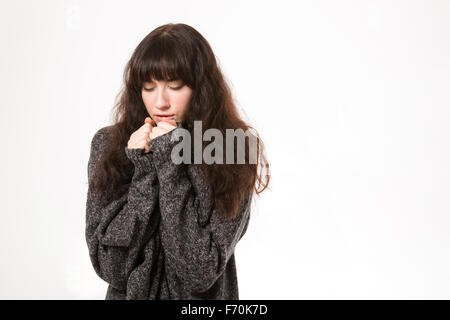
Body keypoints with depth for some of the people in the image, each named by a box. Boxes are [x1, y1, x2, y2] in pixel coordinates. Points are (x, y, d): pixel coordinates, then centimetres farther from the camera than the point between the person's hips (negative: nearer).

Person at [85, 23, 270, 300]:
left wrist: (170, 167, -19)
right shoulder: (109, 144, -5)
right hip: (127, 294, 2)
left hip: (203, 296, -1)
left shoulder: (232, 155, -11)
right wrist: (143, 172, -17)